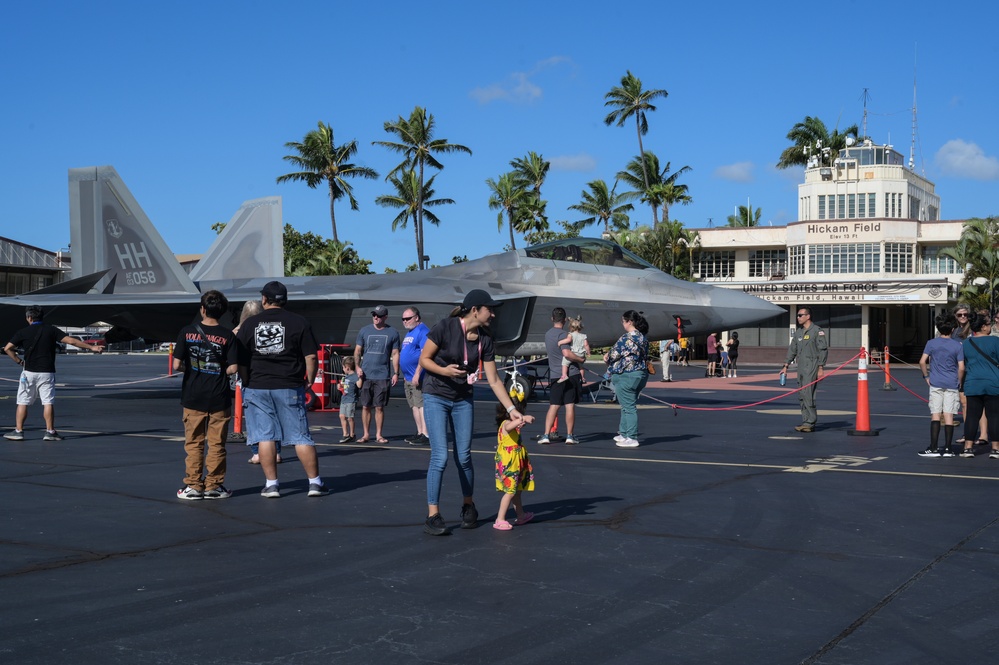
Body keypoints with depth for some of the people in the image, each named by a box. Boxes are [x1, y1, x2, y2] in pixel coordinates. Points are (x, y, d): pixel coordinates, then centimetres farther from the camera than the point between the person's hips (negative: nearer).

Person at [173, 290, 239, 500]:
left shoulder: (187, 332, -4)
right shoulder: (227, 335, -5)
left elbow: (176, 365, -7)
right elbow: (233, 368, -9)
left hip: (193, 397, 1)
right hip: (219, 398, 0)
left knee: (194, 444, 9)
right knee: (216, 444, 7)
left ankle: (193, 485, 10)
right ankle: (214, 486, 10)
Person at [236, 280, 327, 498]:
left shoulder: (249, 324, 4)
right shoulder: (299, 322, -1)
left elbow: (240, 360, 4)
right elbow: (311, 357, -4)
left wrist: (247, 384, 13)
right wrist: (309, 382, 8)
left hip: (257, 388, 1)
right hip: (290, 388, -1)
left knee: (265, 437, 5)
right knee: (301, 437, 4)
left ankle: (271, 483, 6)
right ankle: (315, 482, 7)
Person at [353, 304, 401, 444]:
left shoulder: (392, 333, 4)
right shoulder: (365, 331, 7)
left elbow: (395, 354, 6)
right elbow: (357, 350, 9)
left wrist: (396, 373, -1)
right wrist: (357, 367, -5)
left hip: (383, 376, -1)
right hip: (366, 375, 1)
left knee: (379, 407, 1)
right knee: (366, 406, 4)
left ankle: (378, 435, 10)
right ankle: (366, 434, 12)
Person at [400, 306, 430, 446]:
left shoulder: (422, 331, -12)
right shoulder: (409, 332, 19)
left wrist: (417, 374, -24)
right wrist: (405, 374, 22)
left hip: (418, 378, -10)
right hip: (409, 377, 10)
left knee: (421, 404, -12)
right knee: (414, 405, 12)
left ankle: (426, 435, -13)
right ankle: (420, 433, 18)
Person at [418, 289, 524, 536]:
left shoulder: (484, 339, -3)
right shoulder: (445, 328, -17)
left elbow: (494, 380, 1)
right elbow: (423, 359, -9)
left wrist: (511, 408, -3)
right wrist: (444, 370, -27)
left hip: (463, 400, 5)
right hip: (436, 397, -5)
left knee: (464, 457, 7)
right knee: (440, 457, -12)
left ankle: (468, 506, 27)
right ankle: (432, 516, -4)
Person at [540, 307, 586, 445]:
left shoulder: (547, 335, 12)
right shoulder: (562, 335, -12)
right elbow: (567, 353, -25)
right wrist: (581, 359, -10)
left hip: (555, 375, 6)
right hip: (571, 373, -6)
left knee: (553, 406, 7)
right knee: (570, 405, 1)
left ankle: (546, 435, 0)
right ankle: (569, 436, 5)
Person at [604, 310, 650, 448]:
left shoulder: (628, 338, -19)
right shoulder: (643, 337, 11)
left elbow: (615, 354, -14)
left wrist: (607, 357, 11)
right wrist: (610, 355, 12)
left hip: (626, 376, -10)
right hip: (641, 373, 10)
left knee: (629, 407, -4)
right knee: (628, 406, 19)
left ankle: (631, 438, 0)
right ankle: (624, 434, 27)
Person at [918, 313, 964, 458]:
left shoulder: (931, 343, 0)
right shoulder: (958, 346, -2)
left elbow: (922, 362, -7)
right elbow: (961, 368, -5)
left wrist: (926, 376, 6)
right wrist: (959, 382, 9)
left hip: (935, 383, 0)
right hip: (951, 384, 0)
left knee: (935, 415, 2)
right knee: (949, 416, 2)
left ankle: (934, 448, -2)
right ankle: (948, 449, 4)